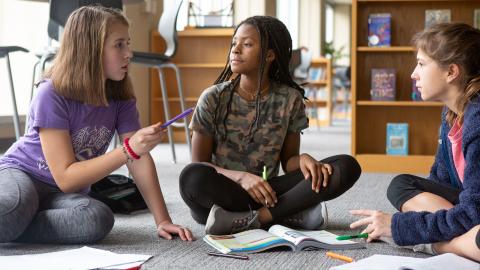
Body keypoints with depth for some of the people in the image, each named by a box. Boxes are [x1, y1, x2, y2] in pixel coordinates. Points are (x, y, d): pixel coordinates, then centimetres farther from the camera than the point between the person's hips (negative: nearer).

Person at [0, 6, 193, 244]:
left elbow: (140, 160, -6)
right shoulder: (52, 95, -22)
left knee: (98, 220, -32)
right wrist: (129, 150, -32)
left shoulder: (120, 98, -7)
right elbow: (66, 178, -24)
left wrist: (163, 220, -16)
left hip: (63, 194, 6)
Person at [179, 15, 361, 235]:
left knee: (347, 167, -16)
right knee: (192, 178, -37)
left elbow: (288, 160, 8)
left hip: (267, 192, 3)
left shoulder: (290, 100, 2)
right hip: (222, 192, -2)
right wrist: (242, 177, -22)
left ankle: (248, 219, -27)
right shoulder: (213, 98, -4)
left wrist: (303, 160, -17)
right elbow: (198, 166, -4)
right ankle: (288, 214, -28)